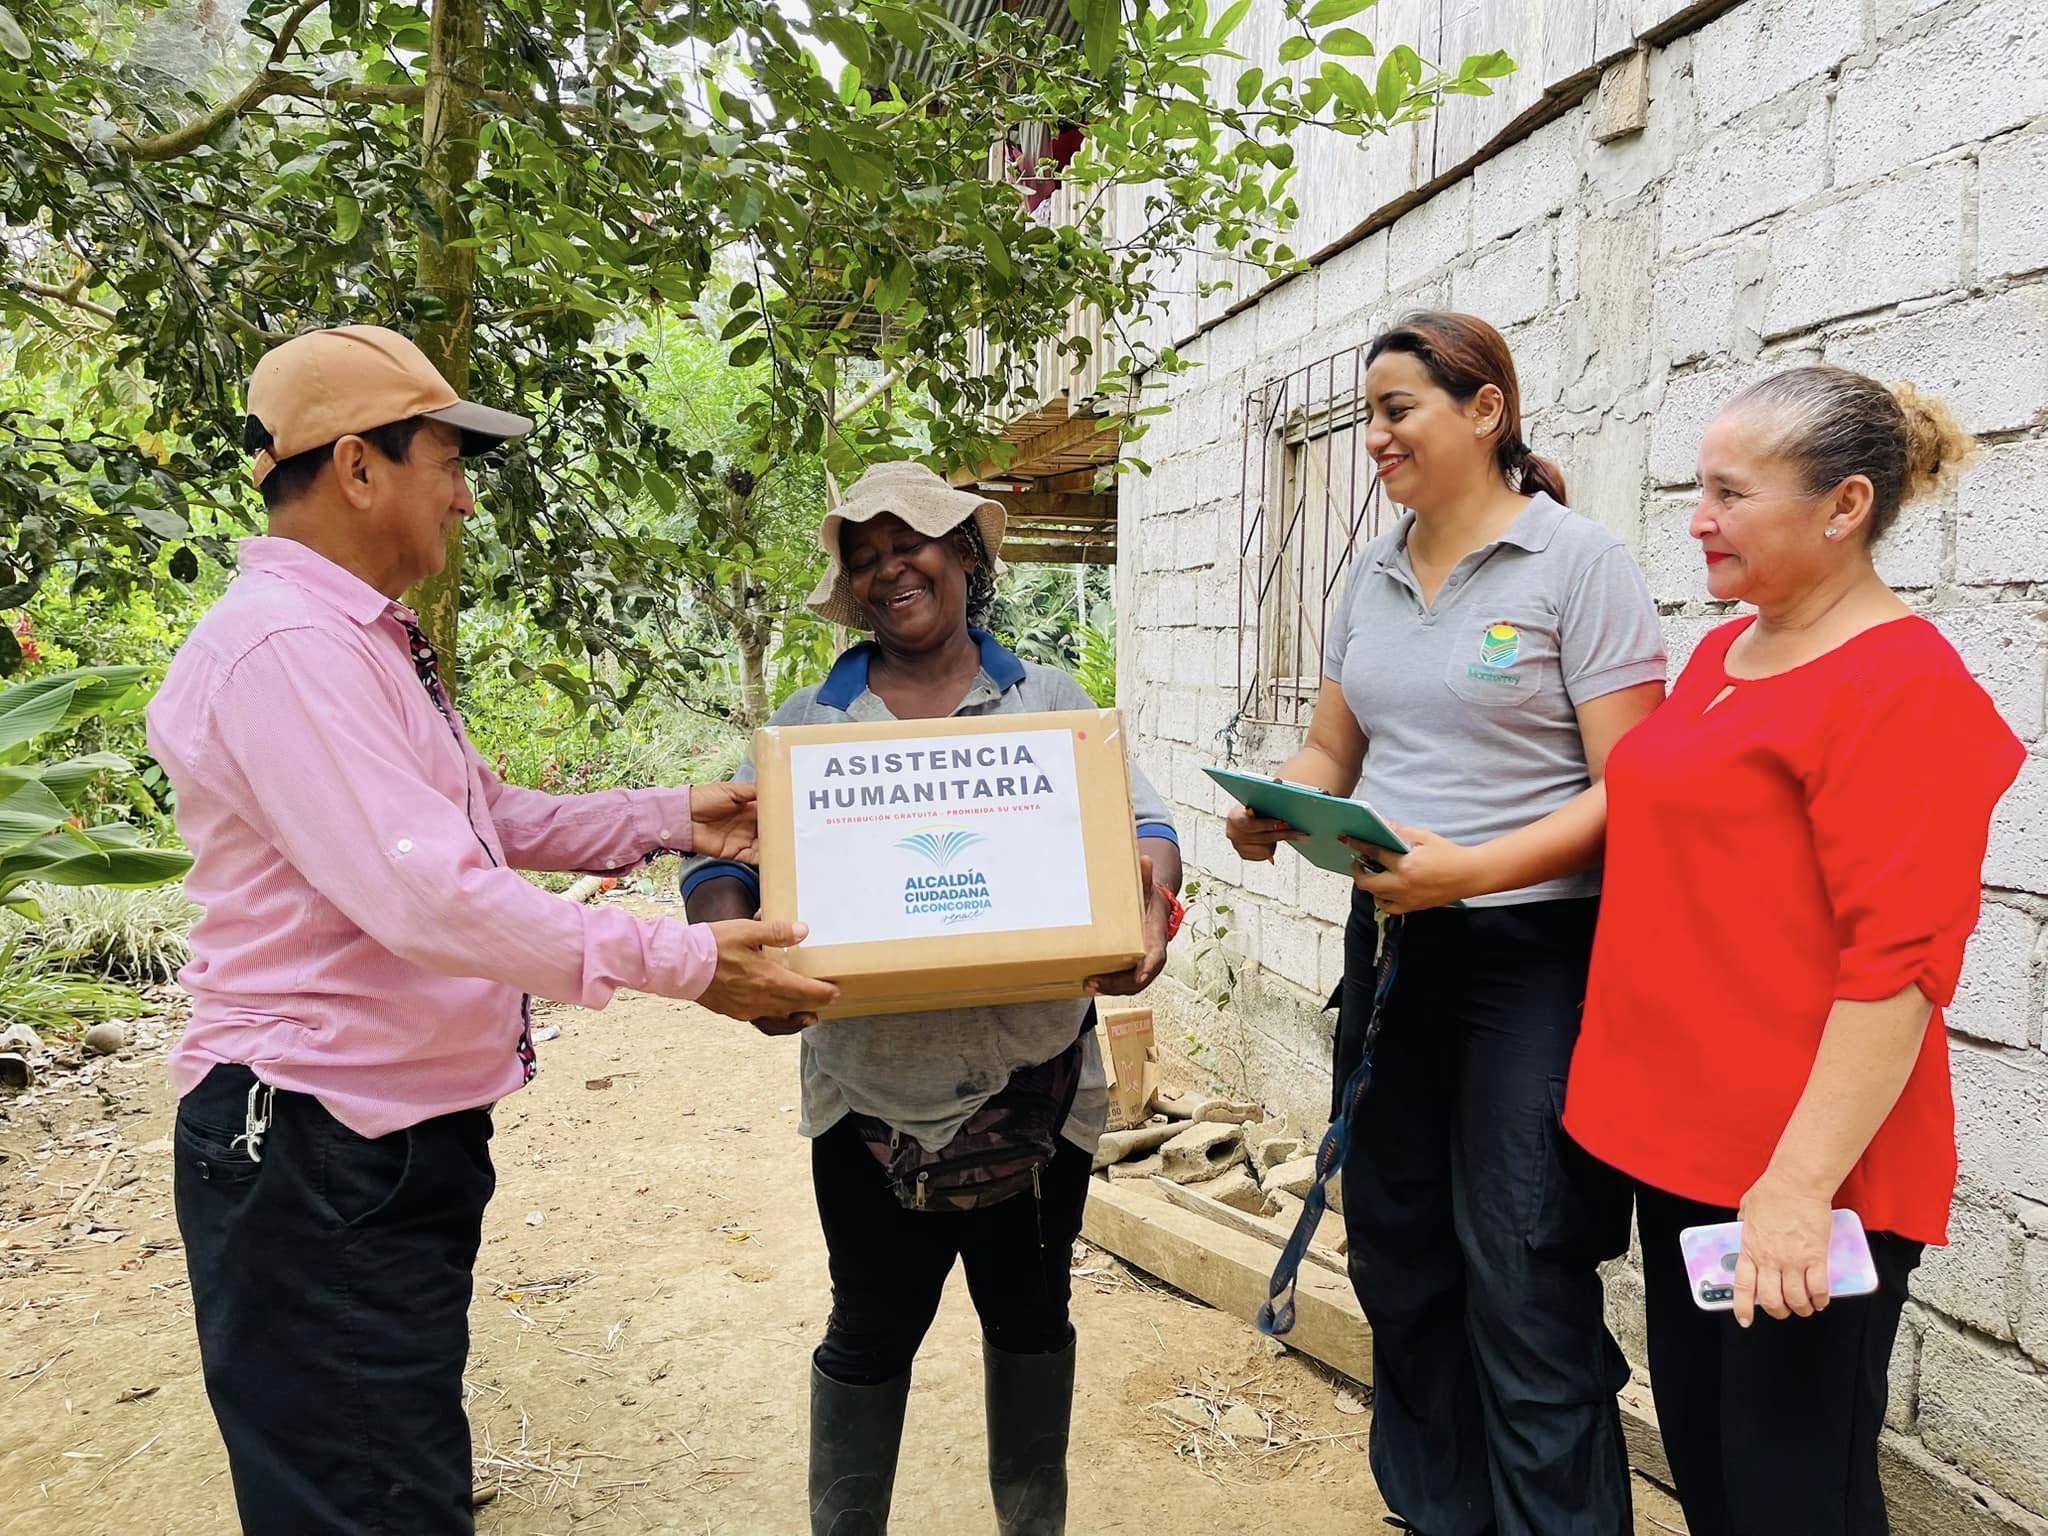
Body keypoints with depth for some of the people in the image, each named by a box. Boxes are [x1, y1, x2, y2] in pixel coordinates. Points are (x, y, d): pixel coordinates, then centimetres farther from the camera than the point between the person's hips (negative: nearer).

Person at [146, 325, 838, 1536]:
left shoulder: (367, 642, 13)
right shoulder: (284, 647, -21)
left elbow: (490, 818, 20)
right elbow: (429, 898, -29)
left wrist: (671, 819, 10)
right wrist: (680, 963, -23)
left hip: (406, 1139, 10)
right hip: (318, 1159, -10)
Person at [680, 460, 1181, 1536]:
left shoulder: (1051, 703, 5)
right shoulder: (811, 724, 5)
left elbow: (1142, 827, -2)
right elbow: (720, 860, -1)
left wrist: (1147, 905, -25)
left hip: (1037, 1084, 1)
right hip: (875, 1091, -1)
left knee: (1031, 1317, 18)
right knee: (871, 1332, 10)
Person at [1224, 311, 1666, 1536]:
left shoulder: (1580, 564, -9)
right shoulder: (1375, 574, 10)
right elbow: (1331, 752, 15)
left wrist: (1469, 867, -27)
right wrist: (1276, 816, -6)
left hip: (1534, 955, -6)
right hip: (1392, 943, 7)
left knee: (1523, 1283, -2)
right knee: (1398, 1251, 16)